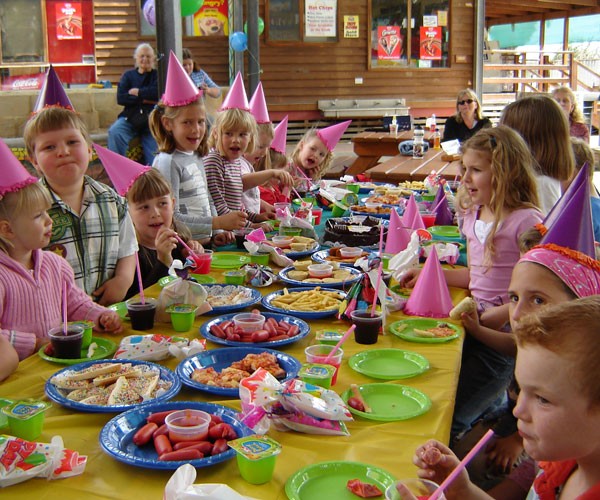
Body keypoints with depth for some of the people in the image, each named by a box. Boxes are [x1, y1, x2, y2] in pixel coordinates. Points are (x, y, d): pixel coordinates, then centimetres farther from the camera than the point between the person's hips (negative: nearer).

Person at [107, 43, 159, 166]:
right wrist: (143, 99, -7)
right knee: (114, 132, -30)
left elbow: (159, 93, -8)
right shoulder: (128, 75, 16)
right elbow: (120, 98, 0)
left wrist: (137, 92, -2)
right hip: (130, 116, 1)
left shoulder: (158, 75, 15)